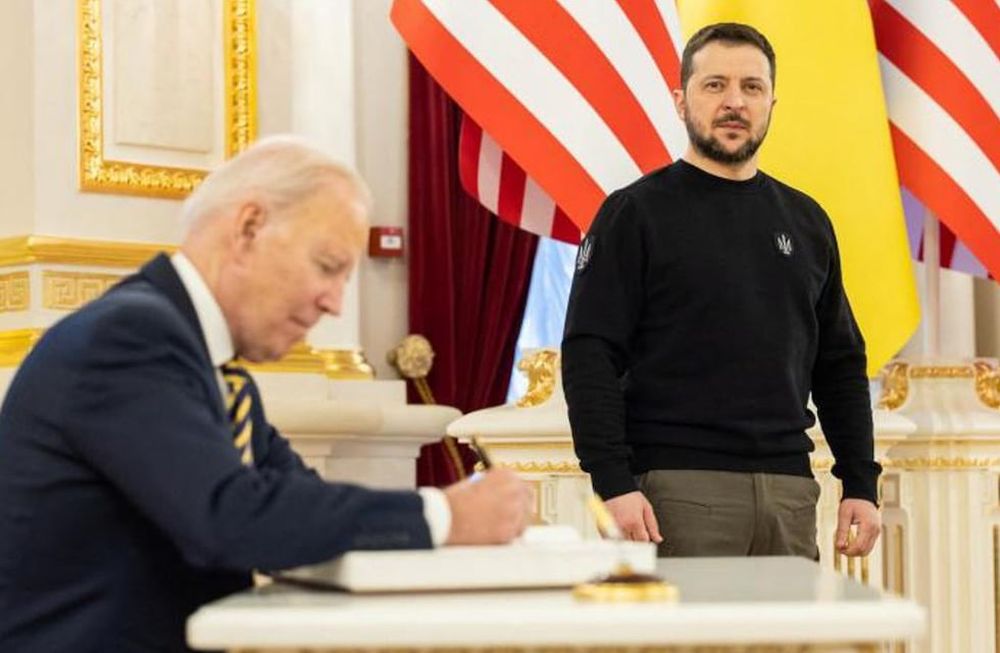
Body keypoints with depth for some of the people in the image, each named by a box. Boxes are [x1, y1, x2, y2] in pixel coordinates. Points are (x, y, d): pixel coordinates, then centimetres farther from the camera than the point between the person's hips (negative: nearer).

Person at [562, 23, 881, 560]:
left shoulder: (805, 221, 15)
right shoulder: (636, 213, 0)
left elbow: (840, 364, 19)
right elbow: (589, 357, -7)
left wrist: (860, 484, 11)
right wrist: (613, 485, -16)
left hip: (789, 490, 5)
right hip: (678, 490, -5)